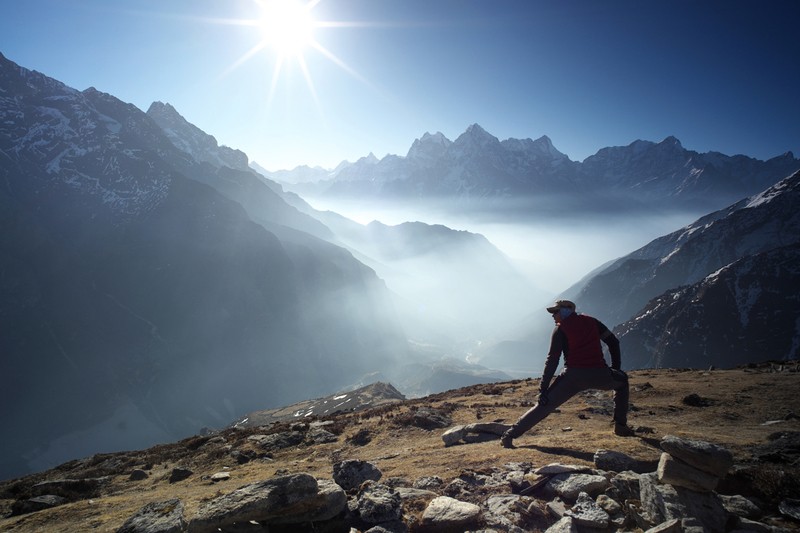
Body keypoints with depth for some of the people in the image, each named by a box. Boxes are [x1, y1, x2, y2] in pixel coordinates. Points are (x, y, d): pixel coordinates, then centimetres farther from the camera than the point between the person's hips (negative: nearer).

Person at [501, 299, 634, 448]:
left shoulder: (560, 329, 5)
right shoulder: (591, 321, 18)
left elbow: (552, 360, -3)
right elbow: (613, 342, 17)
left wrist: (543, 389, -4)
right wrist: (616, 368, 26)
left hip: (573, 376, -2)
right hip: (599, 375, 3)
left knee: (544, 406, 2)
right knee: (622, 380, 34)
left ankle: (509, 435, -8)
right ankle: (620, 426, 29)